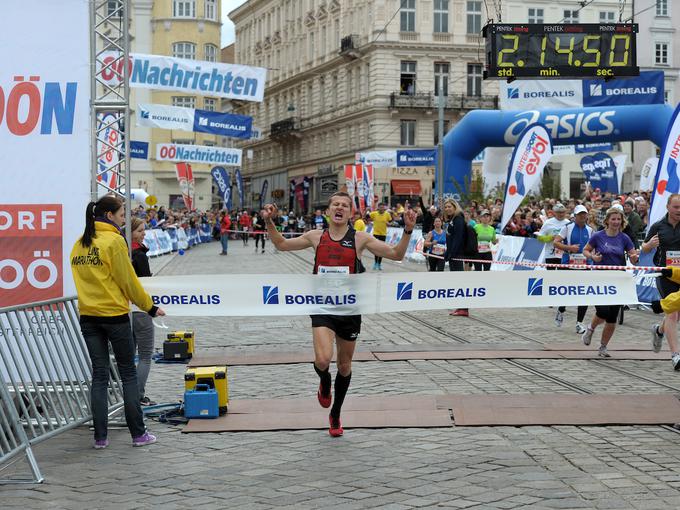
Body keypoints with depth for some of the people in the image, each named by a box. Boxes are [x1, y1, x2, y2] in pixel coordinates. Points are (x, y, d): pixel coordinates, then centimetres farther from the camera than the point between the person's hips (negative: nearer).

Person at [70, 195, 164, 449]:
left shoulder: (79, 244, 8)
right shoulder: (114, 240, -11)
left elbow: (81, 278, 11)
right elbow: (128, 281, -9)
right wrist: (150, 307, 1)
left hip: (88, 317, 6)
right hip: (115, 315, -5)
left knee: (99, 375, 9)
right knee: (128, 374, 5)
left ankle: (100, 437, 7)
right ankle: (138, 434, 8)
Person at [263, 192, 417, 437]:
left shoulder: (360, 238, -2)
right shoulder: (316, 236, 3)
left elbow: (396, 254, -6)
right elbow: (281, 244, 16)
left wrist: (408, 231, -21)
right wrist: (270, 223, 2)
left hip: (349, 309, 1)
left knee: (345, 365, 12)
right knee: (323, 359, -22)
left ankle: (335, 414, 34)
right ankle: (324, 383, 17)